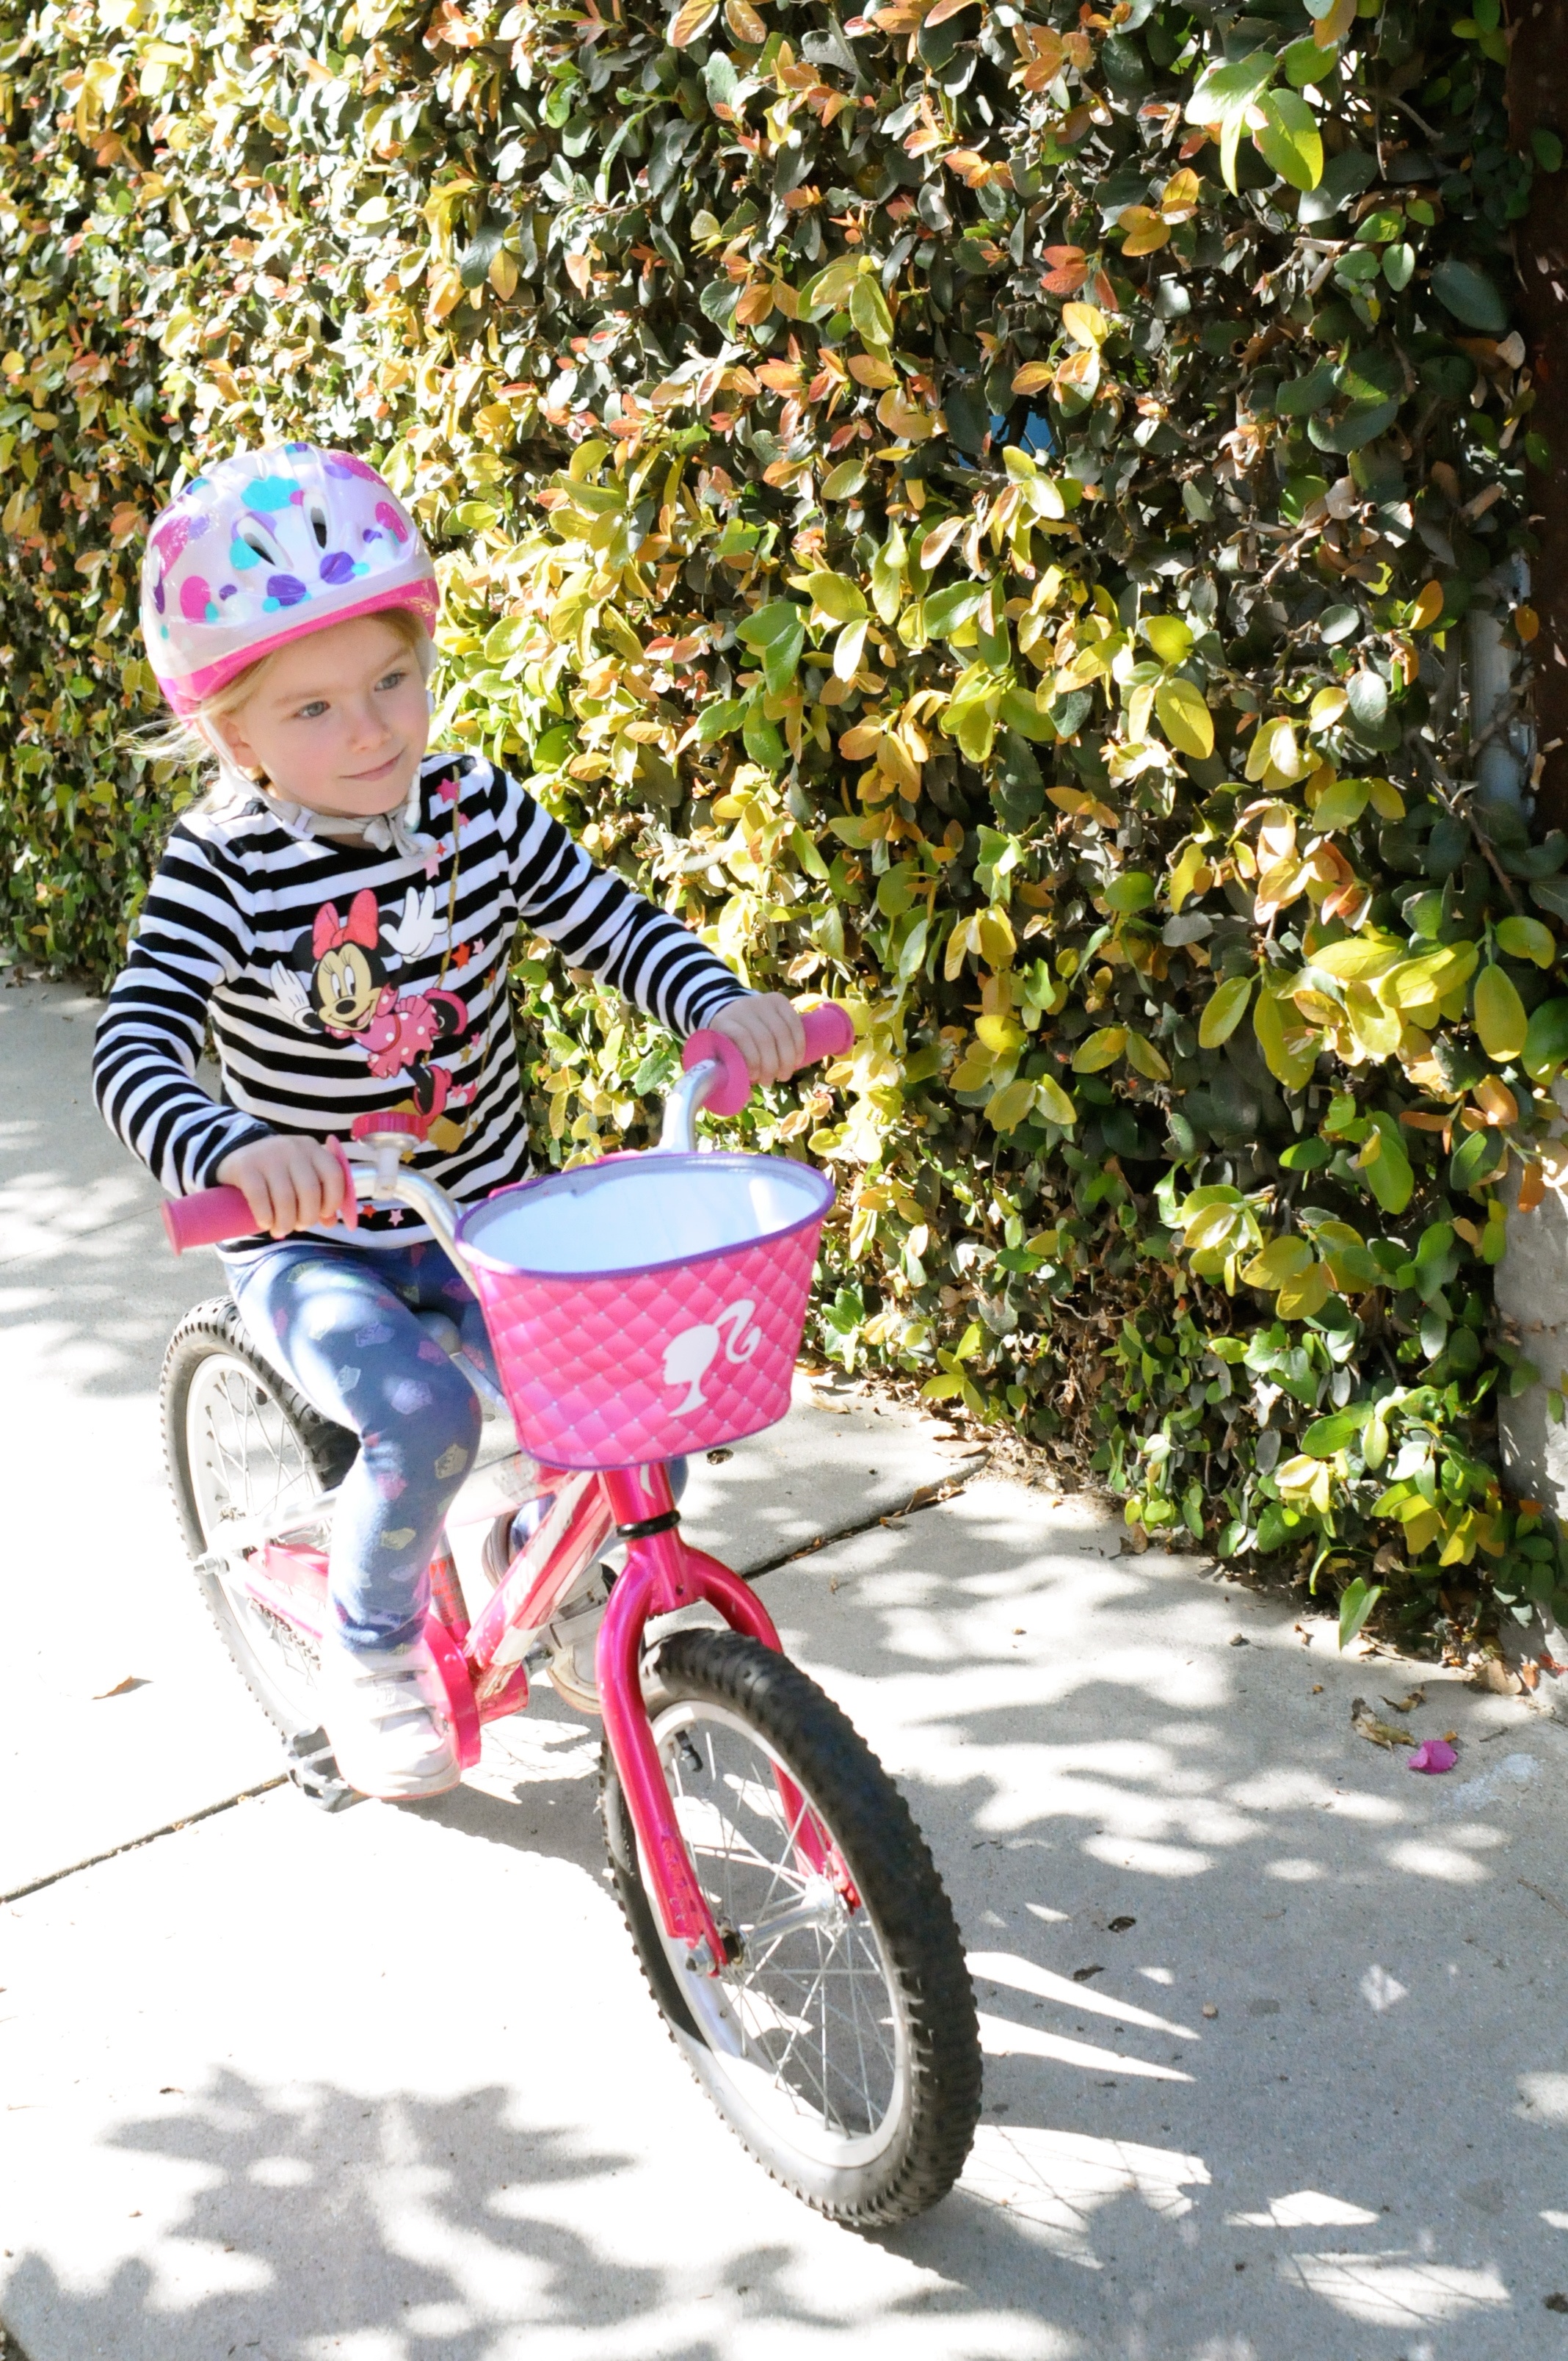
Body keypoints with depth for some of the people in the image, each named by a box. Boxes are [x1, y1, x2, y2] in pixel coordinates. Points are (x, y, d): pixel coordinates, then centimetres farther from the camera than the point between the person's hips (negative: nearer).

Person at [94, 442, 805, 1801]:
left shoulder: (478, 808, -5)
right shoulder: (226, 870, -18)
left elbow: (609, 923, -1)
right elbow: (134, 1054, -26)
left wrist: (722, 1004, -21)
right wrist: (235, 1149, -47)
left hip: (487, 1219, 4)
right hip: (311, 1249, -4)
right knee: (423, 1419, -28)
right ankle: (371, 1650, 4)